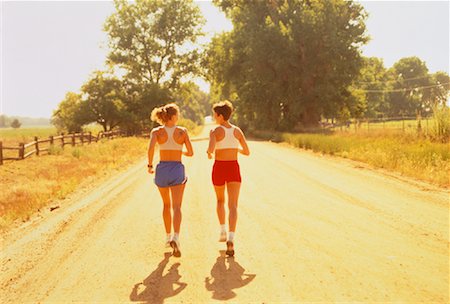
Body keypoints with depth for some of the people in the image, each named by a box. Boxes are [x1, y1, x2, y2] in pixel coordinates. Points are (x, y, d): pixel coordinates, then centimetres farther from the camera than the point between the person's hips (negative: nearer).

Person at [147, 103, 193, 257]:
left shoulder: (156, 131, 0)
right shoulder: (182, 131, 1)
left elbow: (151, 148, -17)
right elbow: (190, 153, 4)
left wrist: (150, 165, -3)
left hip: (161, 169, 2)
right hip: (177, 170, -2)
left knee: (166, 205, 22)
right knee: (176, 207, -8)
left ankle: (168, 237, 29)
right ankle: (175, 238, -30)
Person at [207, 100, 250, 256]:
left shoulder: (215, 131, -8)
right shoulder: (237, 131, 5)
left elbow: (211, 149, -25)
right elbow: (247, 152, 10)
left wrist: (209, 153, -1)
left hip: (219, 169, -1)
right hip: (233, 169, 2)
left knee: (220, 200, 26)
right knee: (233, 205, -6)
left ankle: (223, 231, 28)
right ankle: (230, 239, -23)